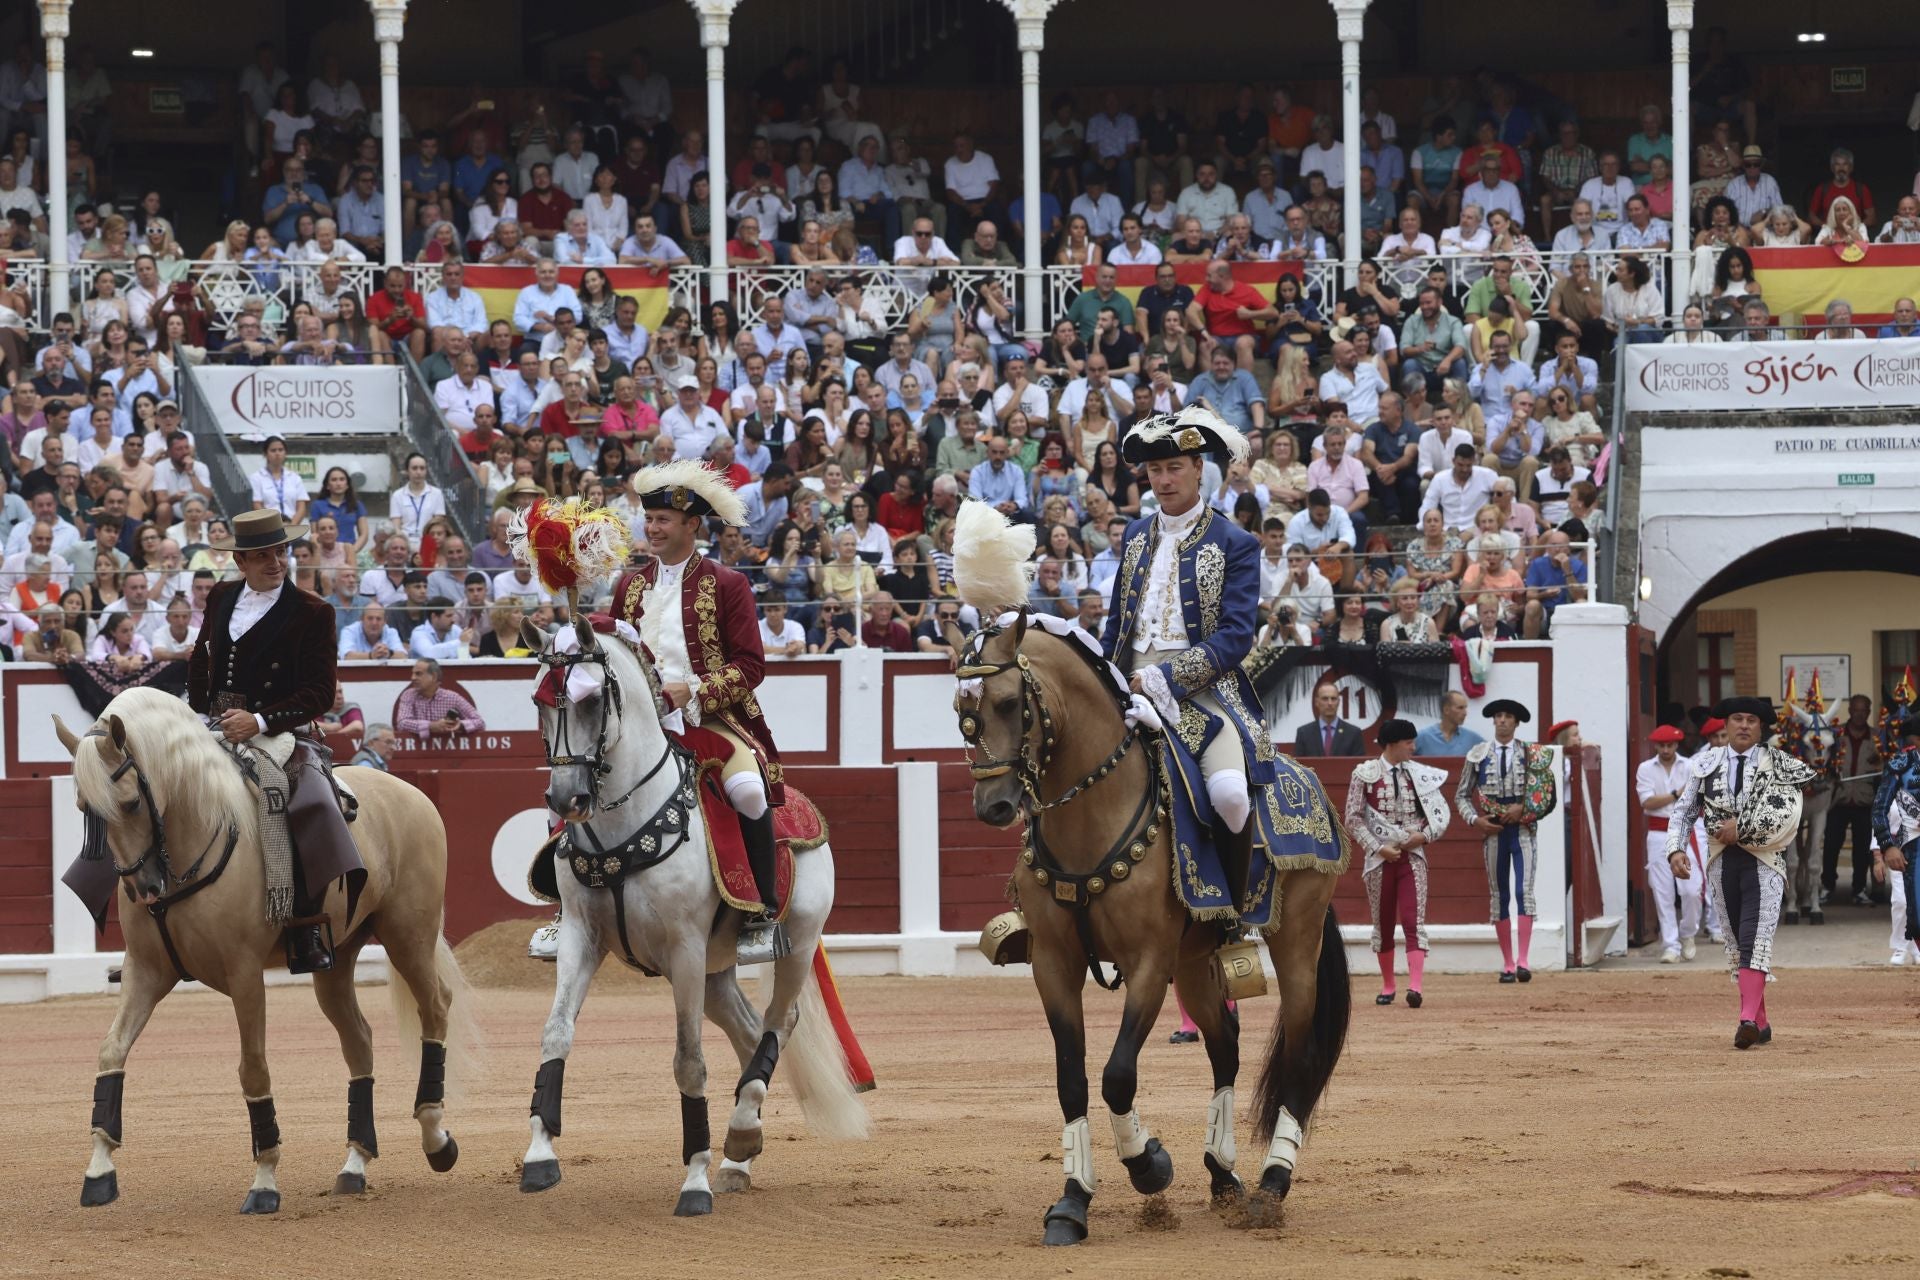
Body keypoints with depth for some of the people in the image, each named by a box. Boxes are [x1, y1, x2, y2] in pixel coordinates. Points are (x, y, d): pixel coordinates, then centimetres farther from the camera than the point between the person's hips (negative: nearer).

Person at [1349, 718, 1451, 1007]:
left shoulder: (1420, 774, 4)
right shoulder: (1365, 774, -2)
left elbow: (1442, 812, 9)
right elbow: (1353, 820, -2)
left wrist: (1425, 834, -9)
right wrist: (1378, 848, -11)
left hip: (1412, 855, 1)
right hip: (1380, 857, -1)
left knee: (1414, 921, -11)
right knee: (1382, 924, 8)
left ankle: (1414, 987, -20)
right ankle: (1387, 986, 22)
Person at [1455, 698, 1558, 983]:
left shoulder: (1531, 755, 3)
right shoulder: (1478, 755, 6)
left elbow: (1548, 794, 3)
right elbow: (1461, 795, 10)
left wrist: (1522, 810, -11)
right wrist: (1474, 819, -6)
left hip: (1522, 829, -2)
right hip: (1492, 830, 2)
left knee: (1524, 890, -14)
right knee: (1498, 895, 4)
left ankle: (1522, 961, -20)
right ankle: (1507, 963, 10)